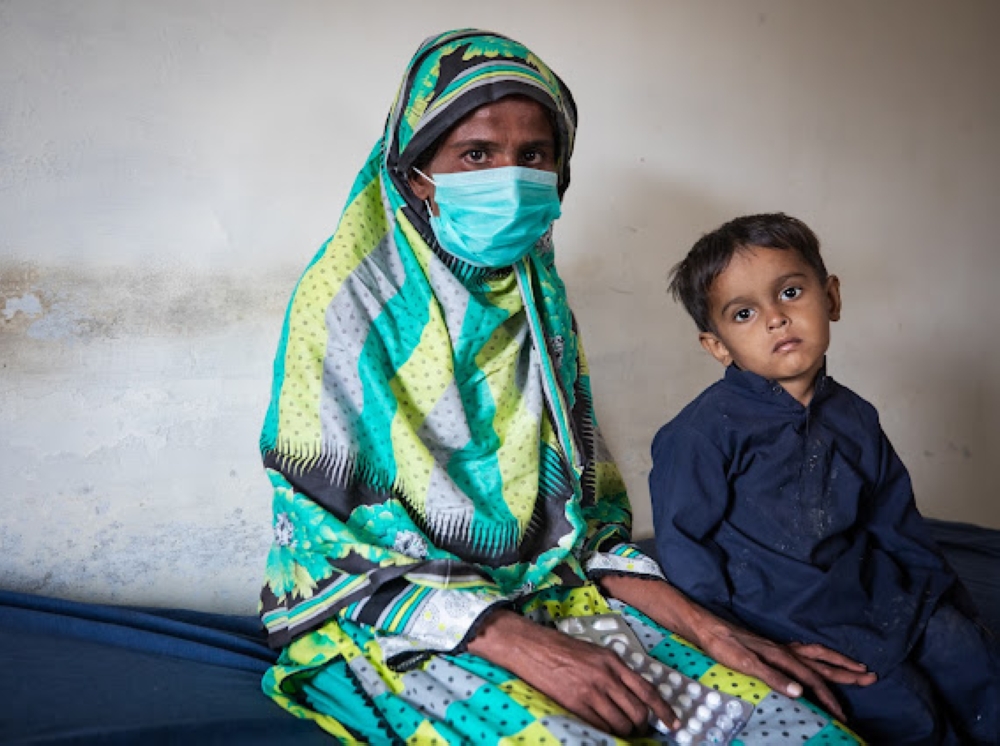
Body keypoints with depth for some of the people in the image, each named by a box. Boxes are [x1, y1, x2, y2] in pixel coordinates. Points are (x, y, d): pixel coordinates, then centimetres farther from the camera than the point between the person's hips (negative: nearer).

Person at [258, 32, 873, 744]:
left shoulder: (542, 309, 9)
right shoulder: (346, 301, -7)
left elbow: (585, 510, 10)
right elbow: (322, 525, -13)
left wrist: (710, 629, -6)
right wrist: (524, 646, -23)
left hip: (550, 593, 5)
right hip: (387, 621, -4)